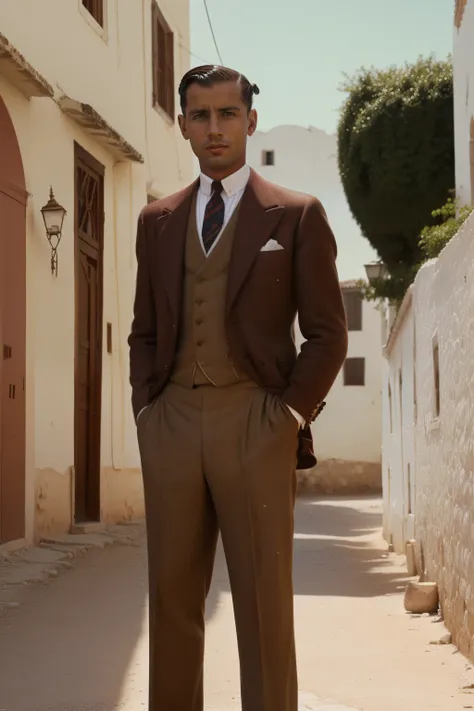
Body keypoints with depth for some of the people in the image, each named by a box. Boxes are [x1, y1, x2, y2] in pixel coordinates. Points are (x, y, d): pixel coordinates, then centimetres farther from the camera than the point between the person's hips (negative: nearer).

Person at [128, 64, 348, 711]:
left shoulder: (297, 215, 6)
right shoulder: (157, 220, 16)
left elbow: (327, 334, 4)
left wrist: (293, 414, -5)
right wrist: (145, 405, 6)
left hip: (256, 423, -3)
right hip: (171, 423, 3)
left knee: (265, 604, -3)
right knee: (172, 598, 5)